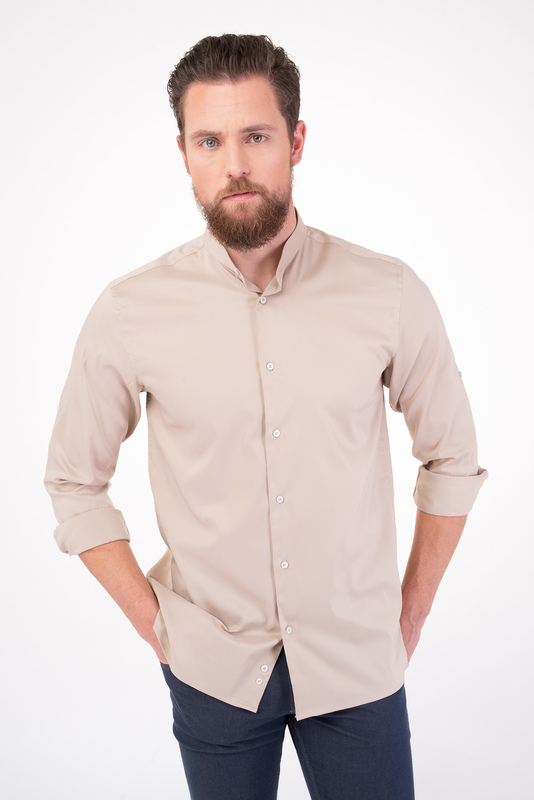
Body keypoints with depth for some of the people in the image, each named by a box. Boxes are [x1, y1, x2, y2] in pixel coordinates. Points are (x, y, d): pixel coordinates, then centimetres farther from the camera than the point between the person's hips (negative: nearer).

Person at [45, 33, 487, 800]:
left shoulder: (390, 294, -10)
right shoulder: (129, 313, -10)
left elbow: (452, 459, 3)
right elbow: (74, 482, 2)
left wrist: (411, 614, 4)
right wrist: (153, 622, 0)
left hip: (357, 662, 0)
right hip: (212, 669, 0)